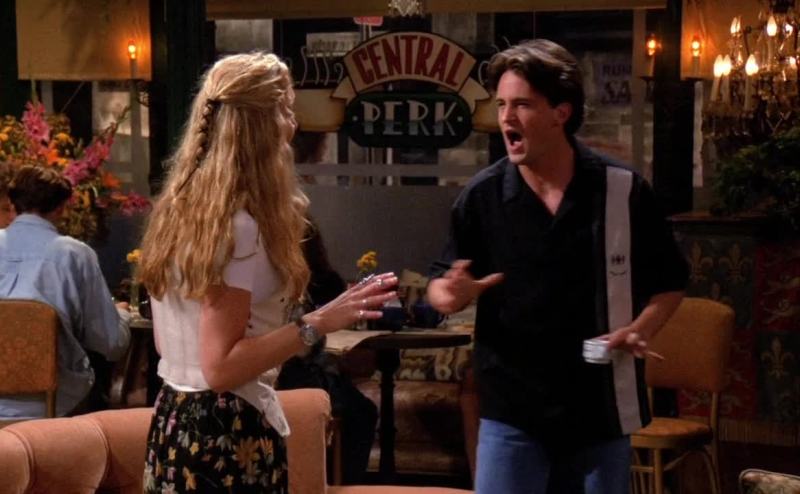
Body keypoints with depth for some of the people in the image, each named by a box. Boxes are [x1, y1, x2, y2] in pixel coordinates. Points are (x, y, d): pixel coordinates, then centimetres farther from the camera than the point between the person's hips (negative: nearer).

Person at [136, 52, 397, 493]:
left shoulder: (176, 209, 7)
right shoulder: (239, 225, -20)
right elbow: (220, 367, -22)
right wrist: (316, 324, -25)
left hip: (175, 424, 9)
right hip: (226, 434, -9)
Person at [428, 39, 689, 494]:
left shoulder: (623, 190, -5)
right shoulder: (482, 196, -4)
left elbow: (669, 282, 5)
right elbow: (444, 282, 5)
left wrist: (640, 329, -14)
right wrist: (451, 294, -18)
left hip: (600, 410, 0)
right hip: (512, 412, 0)